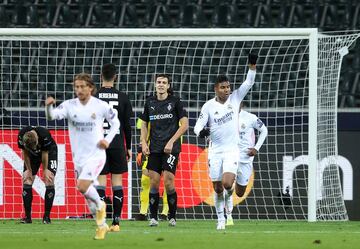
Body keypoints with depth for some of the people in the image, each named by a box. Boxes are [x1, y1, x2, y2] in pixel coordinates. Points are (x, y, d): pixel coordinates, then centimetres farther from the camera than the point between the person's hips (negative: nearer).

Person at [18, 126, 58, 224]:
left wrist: (45, 170, -12)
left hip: (49, 152, -3)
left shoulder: (44, 135, -39)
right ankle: (27, 216, -6)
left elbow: (45, 154, -23)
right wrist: (29, 170, -10)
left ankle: (47, 216, -9)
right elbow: (25, 153, -14)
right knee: (27, 181, -10)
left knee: (49, 181, -15)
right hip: (32, 154, 3)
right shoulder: (21, 136, -31)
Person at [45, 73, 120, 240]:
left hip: (96, 154, -4)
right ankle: (102, 225, 29)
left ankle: (100, 205, 5)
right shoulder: (69, 105, -5)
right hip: (78, 156, 4)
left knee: (83, 186, -24)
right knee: (88, 195, 11)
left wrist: (108, 140, -6)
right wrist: (49, 107, -43)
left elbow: (115, 122, 8)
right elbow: (52, 116, -21)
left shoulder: (101, 106, -7)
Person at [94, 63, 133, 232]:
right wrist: (129, 147, 12)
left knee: (101, 180, -1)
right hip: (117, 145, 1)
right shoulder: (122, 98, 2)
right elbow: (127, 125, 4)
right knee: (117, 181, 5)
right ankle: (116, 222, 2)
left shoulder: (93, 97, -1)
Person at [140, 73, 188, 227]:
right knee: (154, 182, -1)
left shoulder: (175, 102, -2)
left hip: (171, 148, -3)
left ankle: (172, 217, 3)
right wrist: (144, 143, 3)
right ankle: (153, 217, 5)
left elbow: (185, 124, -4)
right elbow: (144, 125, 17)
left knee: (168, 182, -10)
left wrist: (171, 142, -11)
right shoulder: (150, 102, 9)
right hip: (154, 149, 3)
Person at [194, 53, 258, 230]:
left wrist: (252, 65, -20)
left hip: (232, 150, -1)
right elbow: (198, 125, -5)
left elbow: (248, 83, -6)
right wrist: (201, 131, -29)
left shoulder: (235, 98, 0)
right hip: (215, 151, 1)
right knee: (217, 188, 4)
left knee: (227, 183, -19)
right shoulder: (209, 106, -4)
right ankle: (220, 219, 22)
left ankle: (229, 194, 18)